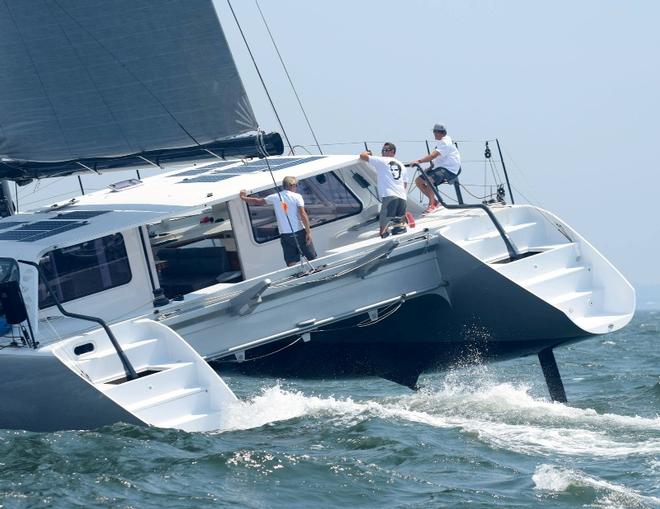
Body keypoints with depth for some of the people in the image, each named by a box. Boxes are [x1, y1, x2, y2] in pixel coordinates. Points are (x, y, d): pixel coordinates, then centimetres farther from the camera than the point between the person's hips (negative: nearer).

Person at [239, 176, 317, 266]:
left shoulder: (275, 197, 7)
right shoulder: (297, 197, -3)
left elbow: (257, 201, 18)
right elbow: (303, 215, -13)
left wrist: (243, 198, 36)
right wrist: (308, 232, -12)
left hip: (285, 235, 3)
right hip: (299, 232, -3)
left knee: (291, 263, 3)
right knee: (312, 259, 6)